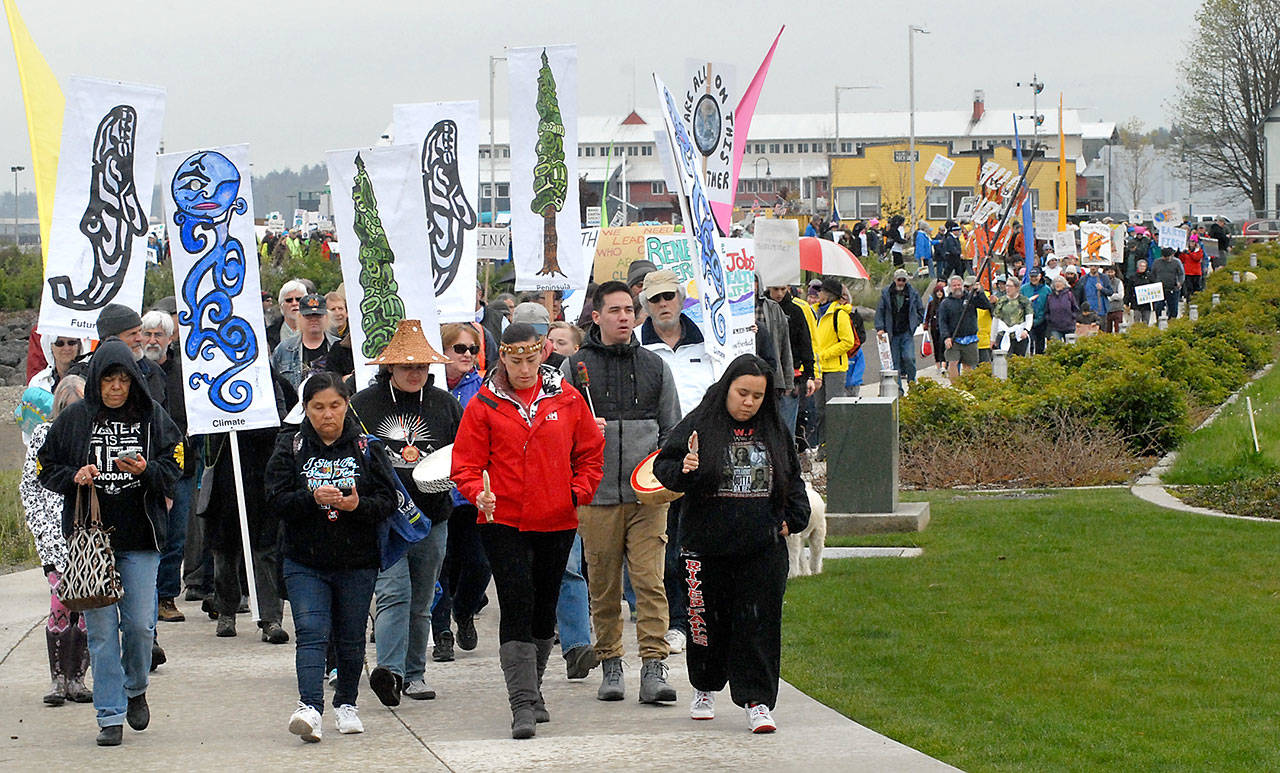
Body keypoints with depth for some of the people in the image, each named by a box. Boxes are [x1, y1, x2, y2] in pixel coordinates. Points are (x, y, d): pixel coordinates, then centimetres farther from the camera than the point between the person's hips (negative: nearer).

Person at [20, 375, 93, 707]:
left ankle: (76, 678, 8)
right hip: (56, 536, -2)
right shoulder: (43, 436, 6)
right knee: (61, 602, -12)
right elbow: (29, 485, 8)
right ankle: (58, 679, -5)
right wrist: (42, 527, -3)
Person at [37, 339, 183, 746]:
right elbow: (47, 469, 9)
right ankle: (110, 716, 3)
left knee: (140, 624, -2)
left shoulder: (153, 418, 5)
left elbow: (173, 471, 4)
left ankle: (135, 689, 27)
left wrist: (145, 471, -15)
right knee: (100, 627, -2)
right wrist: (75, 477, -11)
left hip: (140, 540, 0)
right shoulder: (74, 419, 4)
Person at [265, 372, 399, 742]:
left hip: (358, 562, 1)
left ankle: (347, 703, 28)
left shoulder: (367, 447, 2)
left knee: (351, 638, 10)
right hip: (305, 562, -1)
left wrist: (357, 505, -21)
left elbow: (387, 499, -1)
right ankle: (310, 708, -24)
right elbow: (277, 498, -6)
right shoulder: (290, 447, 2)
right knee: (311, 633, -14)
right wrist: (312, 499, -23)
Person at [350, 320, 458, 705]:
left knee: (421, 601, 10)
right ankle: (389, 669, -29)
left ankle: (415, 674, 18)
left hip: (432, 517, 4)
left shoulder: (445, 404, 9)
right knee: (394, 593, -18)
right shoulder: (363, 404, 1)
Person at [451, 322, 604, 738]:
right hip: (504, 523, -3)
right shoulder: (484, 404, -2)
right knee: (517, 606, -13)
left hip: (557, 522, 3)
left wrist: (578, 492, -1)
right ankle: (523, 704, -16)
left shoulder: (567, 398, 4)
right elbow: (466, 465, -2)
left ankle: (532, 691, 31)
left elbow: (591, 452, 12)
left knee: (544, 608, 14)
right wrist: (479, 494, -21)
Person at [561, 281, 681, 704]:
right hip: (596, 495, 0)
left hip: (647, 495, 0)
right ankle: (610, 665, 15)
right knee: (603, 586, 5)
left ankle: (654, 668, -12)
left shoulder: (654, 366, 12)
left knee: (650, 581, -9)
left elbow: (672, 430, 16)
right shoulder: (575, 367, 7)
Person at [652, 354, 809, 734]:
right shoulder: (699, 425, -3)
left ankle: (757, 702, -1)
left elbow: (793, 479, 21)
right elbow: (664, 466, -3)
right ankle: (705, 689, 30)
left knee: (759, 622, -4)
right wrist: (683, 471, -24)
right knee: (708, 621, 8)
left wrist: (793, 519, 11)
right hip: (707, 545, -2)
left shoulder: (774, 430, 9)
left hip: (763, 549, 2)